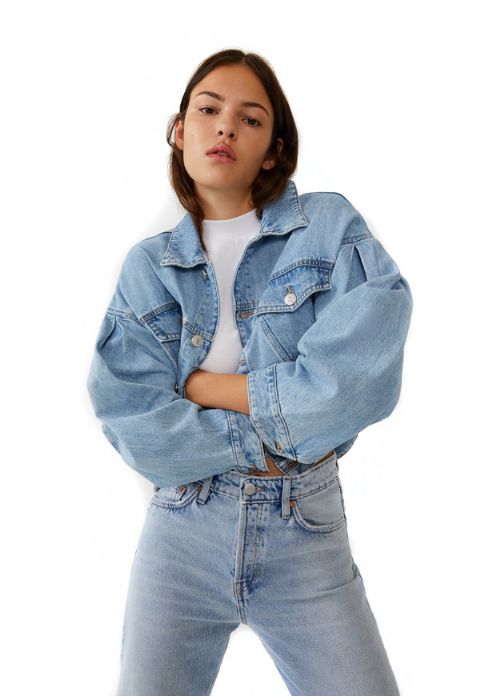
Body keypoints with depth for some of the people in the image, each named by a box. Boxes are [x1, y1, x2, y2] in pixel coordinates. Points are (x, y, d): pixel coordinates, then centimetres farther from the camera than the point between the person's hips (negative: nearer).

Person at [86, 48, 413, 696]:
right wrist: (277, 442, -12)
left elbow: (363, 375, -18)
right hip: (180, 533, 2)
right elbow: (129, 421, -9)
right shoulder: (148, 266, 2)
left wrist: (204, 383, -12)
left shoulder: (332, 229, -3)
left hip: (307, 530, -1)